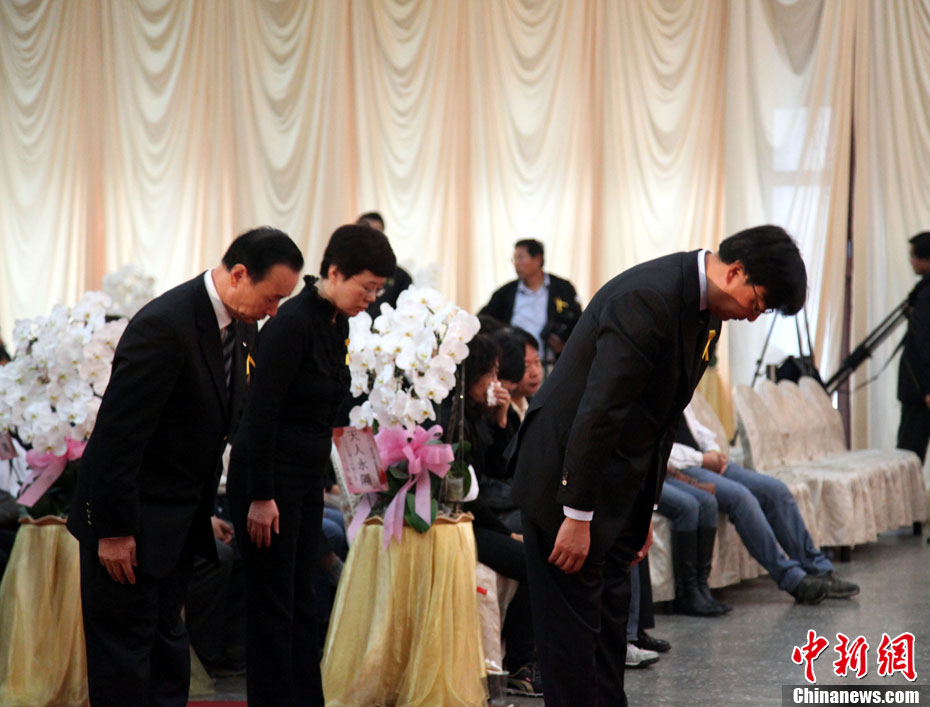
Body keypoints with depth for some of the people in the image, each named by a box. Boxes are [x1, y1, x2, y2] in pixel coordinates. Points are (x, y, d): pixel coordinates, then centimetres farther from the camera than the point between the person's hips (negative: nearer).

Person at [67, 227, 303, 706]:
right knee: (126, 647, -2)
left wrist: (204, 511, 8)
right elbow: (118, 431, -25)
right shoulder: (165, 325, -25)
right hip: (131, 516, -9)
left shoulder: (241, 325, 2)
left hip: (181, 517, 9)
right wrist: (114, 530, -22)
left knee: (167, 636, 15)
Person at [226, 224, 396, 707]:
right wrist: (260, 497, -21)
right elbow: (260, 412, -21)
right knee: (273, 607, -2)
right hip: (271, 477, -9)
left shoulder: (336, 324, 8)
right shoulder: (293, 322, -19)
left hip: (307, 477, 9)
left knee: (300, 603, 12)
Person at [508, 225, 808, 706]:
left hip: (618, 482, 10)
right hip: (565, 472, -10)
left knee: (610, 611, 15)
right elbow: (599, 411, -27)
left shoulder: (706, 312, 6)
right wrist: (578, 516, -25)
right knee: (574, 622, -4)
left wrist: (644, 510, 15)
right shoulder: (648, 298, -26)